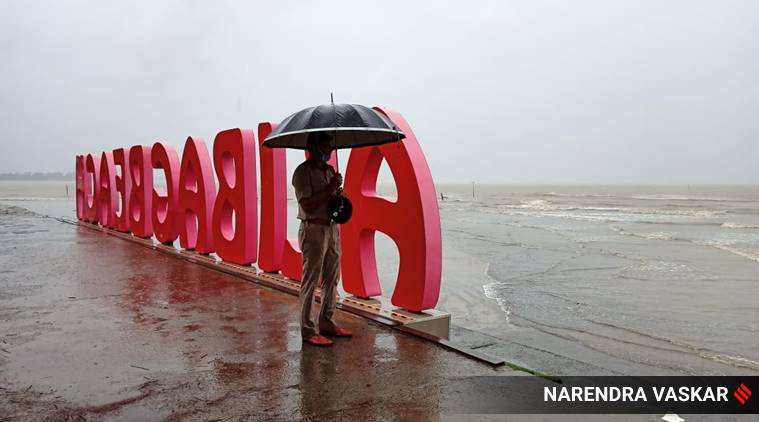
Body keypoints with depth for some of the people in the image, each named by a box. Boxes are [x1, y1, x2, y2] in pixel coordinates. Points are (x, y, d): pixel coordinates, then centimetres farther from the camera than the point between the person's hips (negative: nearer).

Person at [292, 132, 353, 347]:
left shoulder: (330, 170, 15)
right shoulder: (303, 172, -10)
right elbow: (307, 206, -19)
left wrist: (338, 194, 0)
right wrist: (330, 188, -18)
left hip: (332, 228, 8)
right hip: (313, 230, -8)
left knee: (332, 279, 13)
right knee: (310, 281, -2)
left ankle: (327, 323, 25)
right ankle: (308, 330, 5)